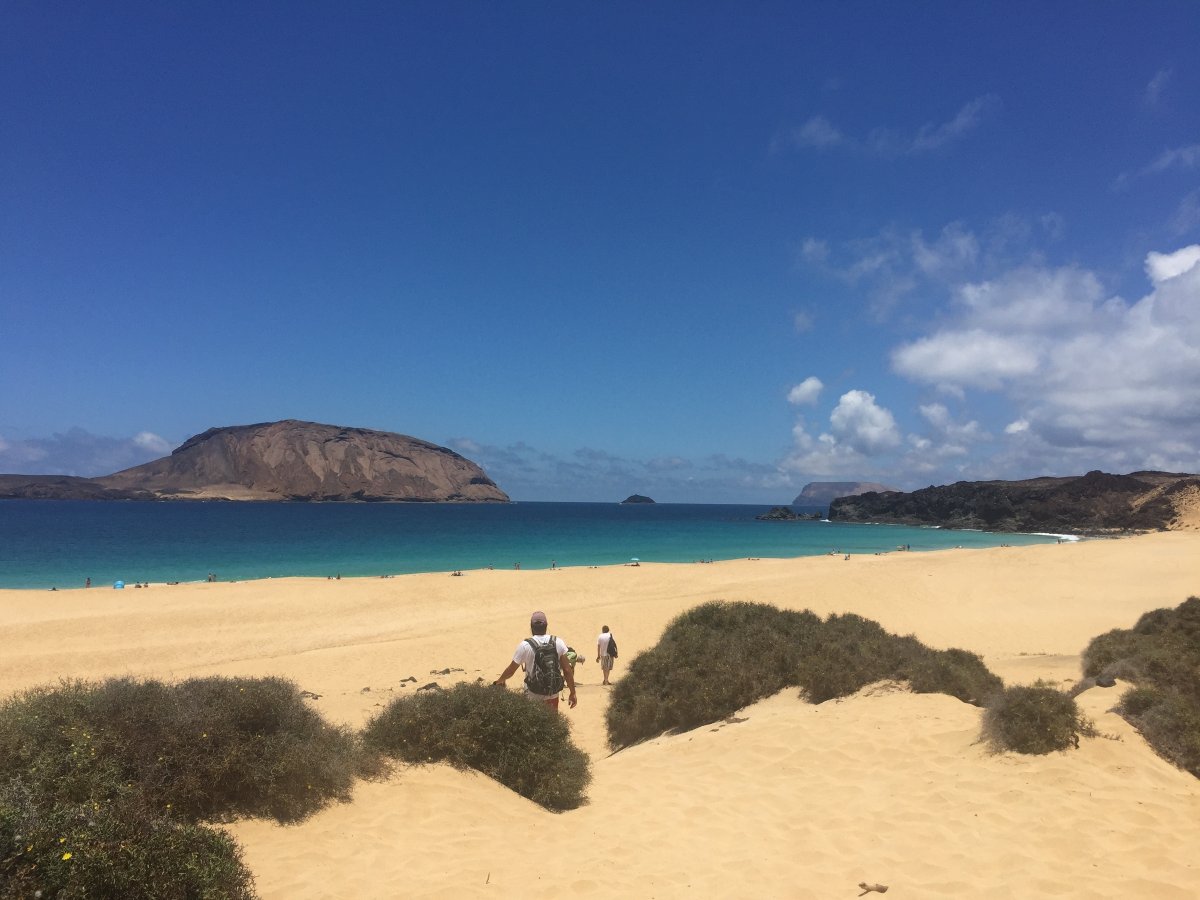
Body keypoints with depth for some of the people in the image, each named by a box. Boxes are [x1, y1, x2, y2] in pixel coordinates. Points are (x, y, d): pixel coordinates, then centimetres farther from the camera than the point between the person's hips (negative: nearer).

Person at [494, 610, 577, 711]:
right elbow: (567, 670, -6)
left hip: (533, 696, -2)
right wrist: (572, 693, 3)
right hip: (553, 694, 2)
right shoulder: (558, 643, -8)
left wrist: (499, 680, 14)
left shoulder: (525, 646, -15)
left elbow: (511, 670, -5)